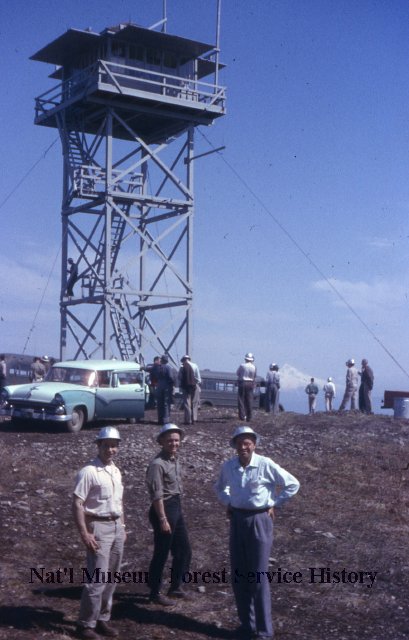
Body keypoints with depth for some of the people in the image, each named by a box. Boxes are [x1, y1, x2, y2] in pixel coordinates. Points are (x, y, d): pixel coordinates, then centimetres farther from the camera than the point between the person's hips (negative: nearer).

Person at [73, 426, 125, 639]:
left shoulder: (116, 471, 11)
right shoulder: (88, 472, -13)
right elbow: (77, 504, -16)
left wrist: (122, 526, 16)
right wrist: (84, 534, -21)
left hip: (117, 527, 8)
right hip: (99, 527, -8)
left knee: (111, 578, 11)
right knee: (97, 578, -8)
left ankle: (102, 619, 21)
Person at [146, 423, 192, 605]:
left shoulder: (175, 459, 8)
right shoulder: (157, 464, -19)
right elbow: (157, 495, -20)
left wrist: (177, 507, 18)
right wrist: (163, 519, -20)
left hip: (176, 507, 9)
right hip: (163, 508, -9)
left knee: (184, 550, 16)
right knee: (161, 554, 2)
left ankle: (175, 586, 32)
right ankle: (155, 592, 17)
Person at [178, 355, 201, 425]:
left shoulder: (182, 368, -2)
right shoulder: (195, 366, -2)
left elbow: (180, 379, 0)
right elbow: (198, 378, -2)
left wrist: (181, 386, 12)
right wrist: (199, 384, 7)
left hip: (185, 387, 0)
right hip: (194, 386, 0)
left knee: (186, 403, 3)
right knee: (194, 403, 8)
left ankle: (188, 420, -1)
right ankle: (194, 419, 3)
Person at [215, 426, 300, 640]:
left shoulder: (265, 464, -13)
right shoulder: (228, 466, 0)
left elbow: (293, 484, -5)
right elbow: (219, 487, 23)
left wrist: (273, 504, -5)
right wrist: (228, 504, 8)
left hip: (259, 521, -4)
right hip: (237, 521, 5)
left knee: (259, 577, -3)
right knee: (239, 576, 9)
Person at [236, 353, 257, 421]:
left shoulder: (242, 365, -9)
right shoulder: (254, 367, -1)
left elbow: (237, 373, 4)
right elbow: (255, 376, 7)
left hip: (242, 383, -3)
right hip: (250, 384, 3)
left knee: (241, 400, 3)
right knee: (249, 400, 8)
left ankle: (242, 416, -3)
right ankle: (249, 416, 9)